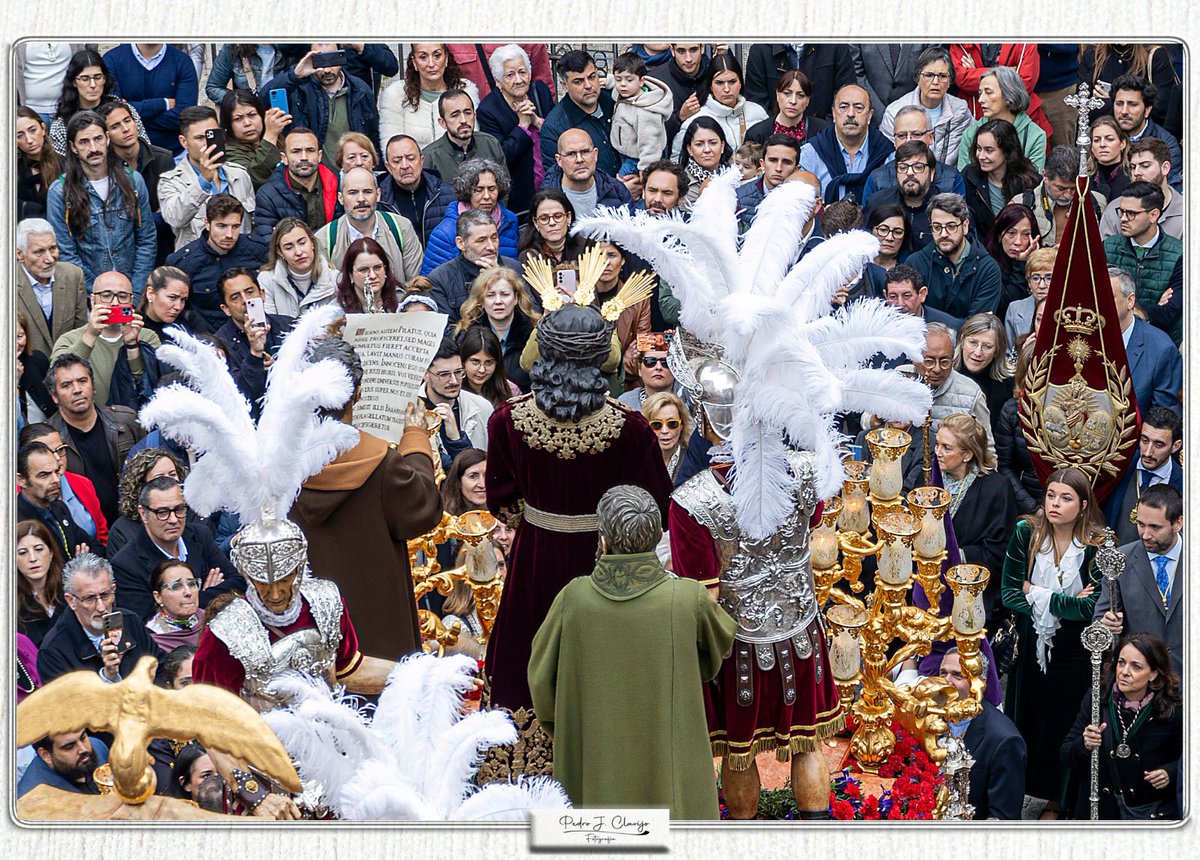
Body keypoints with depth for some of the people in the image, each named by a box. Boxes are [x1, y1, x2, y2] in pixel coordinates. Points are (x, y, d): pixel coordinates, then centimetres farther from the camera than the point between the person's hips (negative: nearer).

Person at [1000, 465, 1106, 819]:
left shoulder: (1098, 547, -13)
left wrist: (1038, 595, -16)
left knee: (1063, 724, 8)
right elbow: (1009, 594, -10)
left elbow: (1092, 607, -21)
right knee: (1022, 720, 11)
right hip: (1029, 646, 2)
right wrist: (1066, 603, -17)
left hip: (1073, 653, -2)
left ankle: (1056, 802, 24)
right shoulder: (1026, 533, -6)